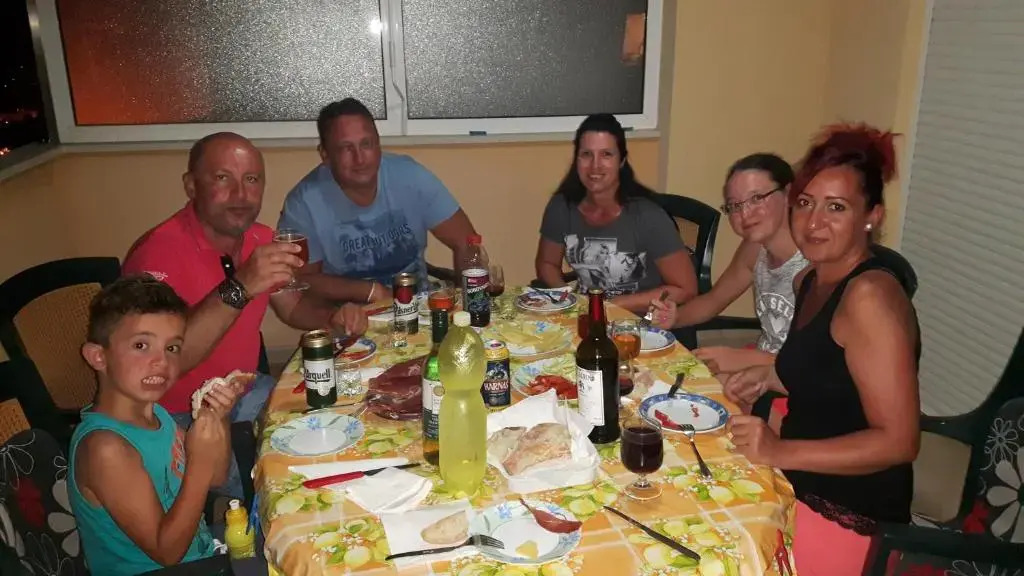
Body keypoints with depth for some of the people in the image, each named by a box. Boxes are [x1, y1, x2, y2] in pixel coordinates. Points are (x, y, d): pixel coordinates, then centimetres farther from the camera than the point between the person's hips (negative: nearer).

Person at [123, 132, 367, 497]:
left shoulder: (261, 241, -2)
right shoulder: (160, 252, -24)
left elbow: (292, 306, 14)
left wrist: (333, 316, -7)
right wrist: (239, 288, -42)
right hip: (179, 417, -7)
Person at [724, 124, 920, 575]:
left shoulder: (870, 295, -23)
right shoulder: (809, 282, 4)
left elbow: (897, 440, -24)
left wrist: (780, 452, -28)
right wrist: (769, 377, 4)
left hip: (848, 517, -8)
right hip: (802, 490, 8)